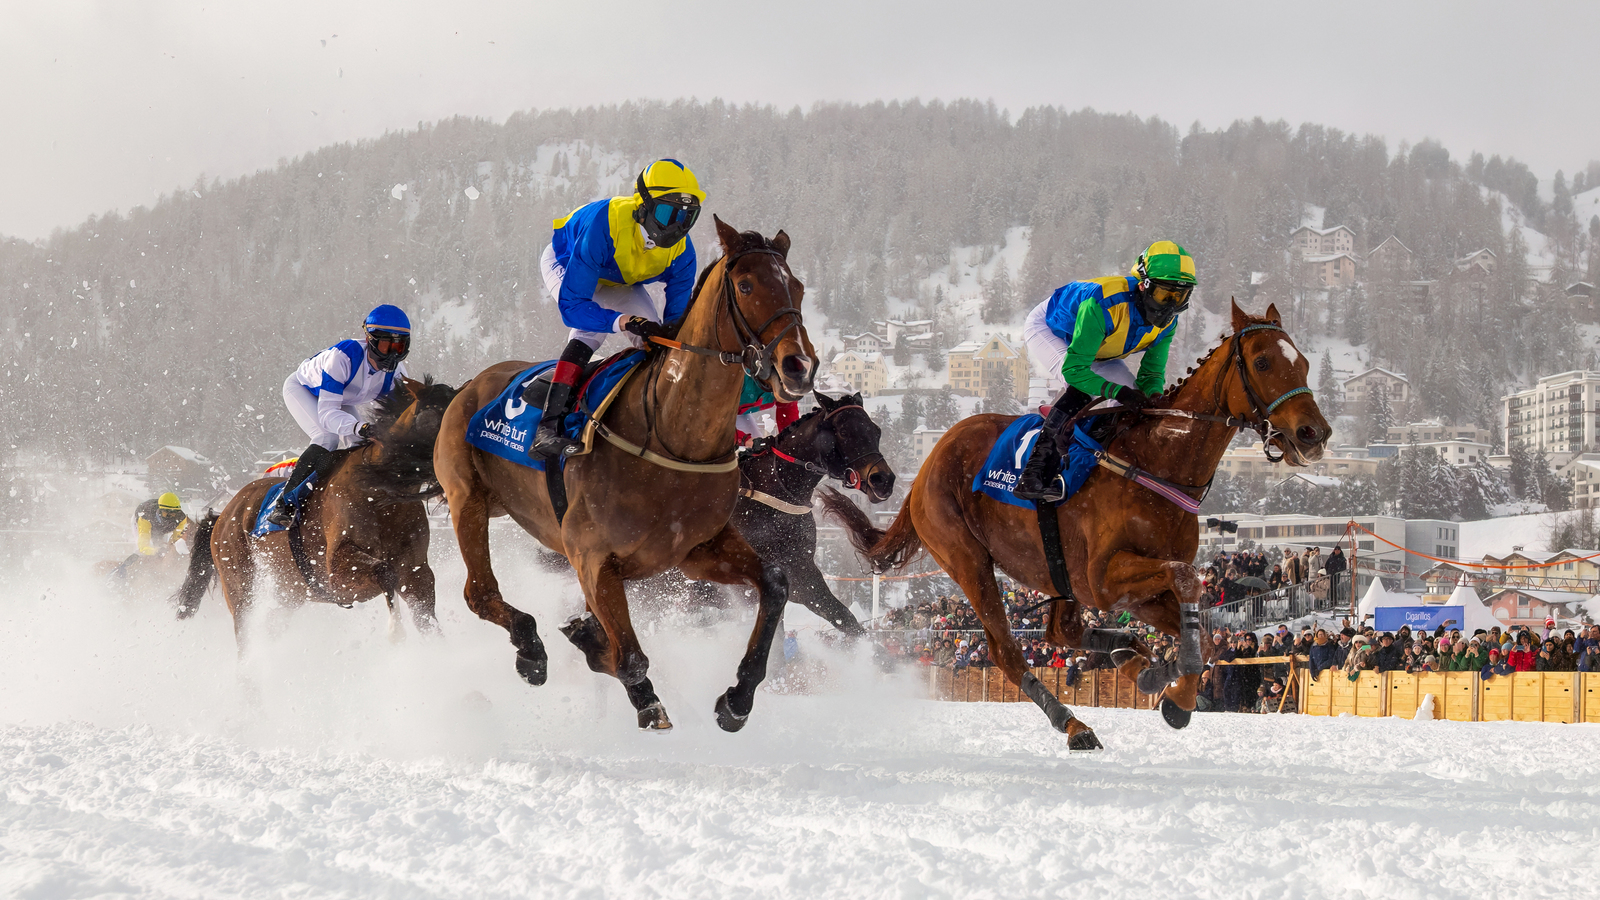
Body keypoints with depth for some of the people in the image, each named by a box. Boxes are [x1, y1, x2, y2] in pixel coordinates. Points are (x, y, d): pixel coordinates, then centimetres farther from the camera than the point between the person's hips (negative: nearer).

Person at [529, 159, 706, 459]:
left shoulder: (681, 251, -27)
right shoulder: (603, 225, -44)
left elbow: (675, 320, -15)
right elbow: (572, 305, -44)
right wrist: (625, 321, -56)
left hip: (618, 282, 6)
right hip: (565, 264, -6)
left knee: (654, 342, -9)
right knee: (591, 330, -31)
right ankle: (547, 429, -40)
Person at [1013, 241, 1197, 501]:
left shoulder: (1167, 322, -20)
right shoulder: (1102, 305, -43)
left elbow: (1152, 375, -10)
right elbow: (1074, 369, -42)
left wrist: (1153, 401, -32)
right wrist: (1116, 390, -51)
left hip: (1097, 351, 8)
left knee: (1134, 395, -8)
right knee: (1082, 388, -33)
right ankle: (1034, 475, -37)